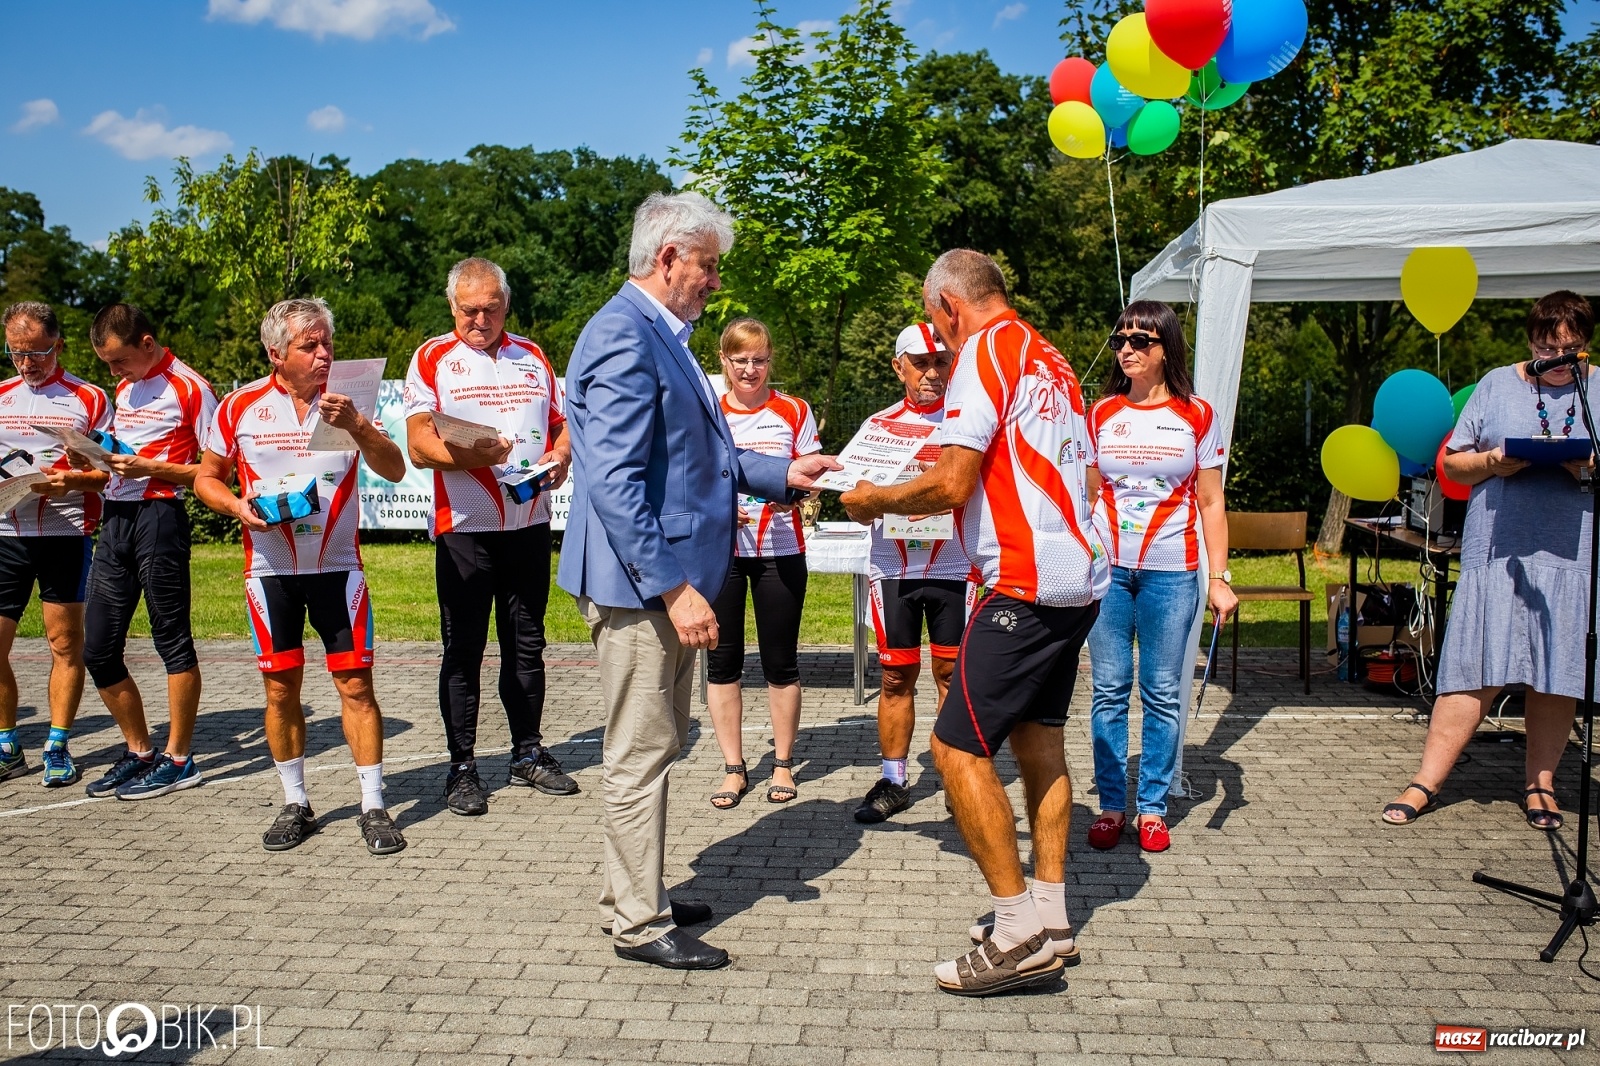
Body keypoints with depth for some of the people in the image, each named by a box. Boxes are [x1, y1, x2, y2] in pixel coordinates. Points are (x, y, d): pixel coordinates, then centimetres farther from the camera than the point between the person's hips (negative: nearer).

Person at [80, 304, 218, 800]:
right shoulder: (124, 388, 19)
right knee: (98, 648, 8)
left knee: (172, 639, -1)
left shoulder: (189, 388, -6)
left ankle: (178, 760, 7)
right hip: (115, 518, 8)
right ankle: (139, 751, 21)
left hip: (158, 516, -8)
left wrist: (151, 469, -17)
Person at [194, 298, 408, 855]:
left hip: (338, 565, -1)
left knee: (355, 682, -3)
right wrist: (237, 506, -11)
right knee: (280, 685, 6)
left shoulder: (346, 401, 1)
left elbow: (394, 470, -8)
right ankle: (295, 804, 20)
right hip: (270, 568, 1)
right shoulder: (241, 406, 1)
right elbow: (207, 477, 10)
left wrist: (356, 425, -25)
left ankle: (373, 807, 4)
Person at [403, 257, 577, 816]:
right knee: (463, 649, 2)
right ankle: (462, 767, 11)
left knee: (526, 643, 12)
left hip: (530, 523, 4)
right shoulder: (431, 360, 1)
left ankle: (529, 753, 23)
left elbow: (562, 425, 18)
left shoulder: (533, 357, 13)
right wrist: (470, 454, -27)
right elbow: (419, 446, -8)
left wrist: (560, 454, -5)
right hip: (463, 527, -4)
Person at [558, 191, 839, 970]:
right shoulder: (624, 338, -18)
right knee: (640, 753, 1)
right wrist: (675, 589, -26)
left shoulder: (662, 336, 15)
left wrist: (781, 475, 14)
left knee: (654, 747, 19)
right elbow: (616, 484, -24)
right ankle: (639, 925, 14)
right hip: (639, 584, -10)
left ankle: (632, 895, 33)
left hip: (668, 581, 10)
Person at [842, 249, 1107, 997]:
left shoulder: (986, 351, -9)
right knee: (1037, 737, 16)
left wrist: (875, 500, 0)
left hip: (1026, 582, -10)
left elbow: (952, 485, -16)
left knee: (958, 747, -6)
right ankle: (1051, 916, 22)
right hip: (1078, 578, 10)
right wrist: (943, 472, 27)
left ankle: (1020, 934, -4)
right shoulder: (1050, 360, 18)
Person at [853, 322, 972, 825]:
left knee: (952, 671, 2)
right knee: (896, 674, 5)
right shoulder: (881, 423, 10)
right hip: (893, 569, 2)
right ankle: (894, 780, 16)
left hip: (955, 567, -1)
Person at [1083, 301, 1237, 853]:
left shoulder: (1197, 416, 2)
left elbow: (1210, 503, 4)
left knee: (1162, 693, 3)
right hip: (1106, 568, 2)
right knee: (1109, 691, 3)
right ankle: (1111, 805, 13)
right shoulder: (1101, 414, 8)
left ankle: (1154, 808, 14)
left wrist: (1220, 578, -2)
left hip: (1171, 570, -1)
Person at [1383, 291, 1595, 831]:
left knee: (1557, 675, 5)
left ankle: (1540, 782, 20)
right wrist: (1491, 463, -9)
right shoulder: (1497, 385, 11)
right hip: (1496, 552, 0)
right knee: (1474, 670, -3)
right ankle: (1426, 782, 3)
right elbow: (1452, 462, 10)